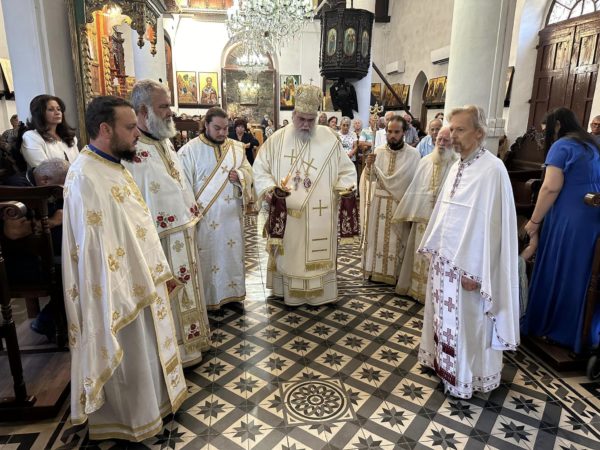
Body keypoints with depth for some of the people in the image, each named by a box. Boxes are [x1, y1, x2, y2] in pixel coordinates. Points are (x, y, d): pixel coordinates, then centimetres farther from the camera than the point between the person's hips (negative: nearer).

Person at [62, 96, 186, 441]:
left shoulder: (114, 166, 5)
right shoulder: (86, 178, -24)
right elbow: (93, 249, -25)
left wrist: (155, 272, 16)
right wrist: (119, 300, -21)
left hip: (140, 278, 9)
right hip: (119, 289, -9)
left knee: (147, 348, 24)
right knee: (127, 360, 11)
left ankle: (151, 401, 46)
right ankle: (128, 421, 35)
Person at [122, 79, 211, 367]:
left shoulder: (165, 142, 10)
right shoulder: (132, 150, -21)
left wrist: (192, 210, 17)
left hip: (183, 234, 9)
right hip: (161, 241, -9)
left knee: (186, 289, 21)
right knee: (168, 296, 6)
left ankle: (189, 338, 41)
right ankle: (175, 352, 25)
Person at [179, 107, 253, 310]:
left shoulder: (237, 147, 8)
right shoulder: (190, 150, -6)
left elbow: (248, 171, 11)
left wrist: (239, 176, -12)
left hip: (231, 215, 5)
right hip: (205, 216, -4)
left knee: (232, 252, 13)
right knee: (208, 255, 4)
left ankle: (232, 291, 29)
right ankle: (208, 297, 18)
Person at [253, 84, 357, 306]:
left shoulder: (330, 139, 2)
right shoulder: (277, 139, 1)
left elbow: (347, 170, 8)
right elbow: (260, 168, 4)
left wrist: (344, 188, -9)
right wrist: (269, 189, -12)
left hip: (320, 214, 0)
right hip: (286, 214, 0)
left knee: (319, 255, 8)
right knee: (290, 255, 9)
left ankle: (318, 293, 23)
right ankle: (290, 292, 24)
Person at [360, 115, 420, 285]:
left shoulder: (413, 154, -5)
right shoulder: (379, 151, 2)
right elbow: (371, 178, -2)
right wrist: (369, 166, -22)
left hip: (401, 204, -2)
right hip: (379, 203, 2)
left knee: (397, 240, 5)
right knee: (378, 237, 9)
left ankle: (395, 273, 18)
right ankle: (376, 270, 20)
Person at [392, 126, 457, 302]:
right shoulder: (425, 162, 7)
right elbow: (415, 189, 11)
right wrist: (410, 214, 13)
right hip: (422, 217, 5)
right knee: (420, 256, 14)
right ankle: (417, 288, 30)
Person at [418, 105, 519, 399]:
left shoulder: (493, 169, -18)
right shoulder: (457, 167, 8)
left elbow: (490, 225, -20)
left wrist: (475, 271, -19)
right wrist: (432, 246, 17)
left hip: (468, 264, -7)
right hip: (444, 258, 8)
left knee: (467, 324, 8)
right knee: (444, 316, 20)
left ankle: (465, 378, 27)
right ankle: (443, 360, 39)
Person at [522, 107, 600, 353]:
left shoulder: (561, 146, -9)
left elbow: (551, 188, -19)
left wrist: (534, 221, -12)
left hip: (569, 219, -8)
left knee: (557, 272, 5)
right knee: (580, 273, 14)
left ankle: (546, 324, 19)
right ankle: (574, 331, 26)